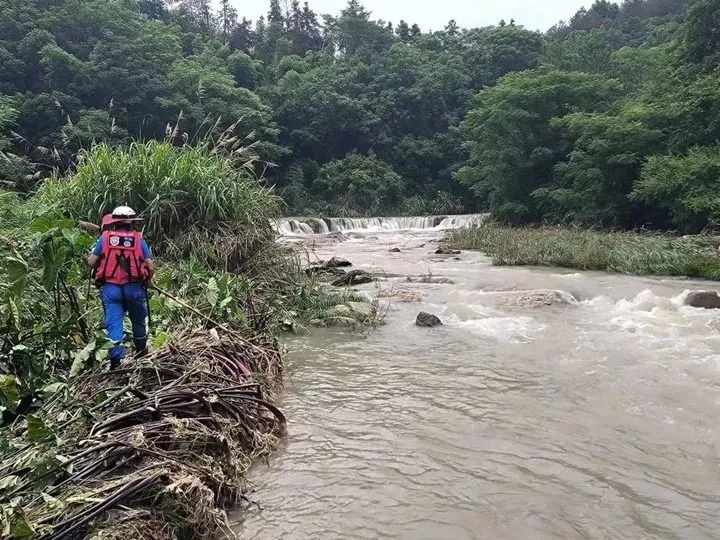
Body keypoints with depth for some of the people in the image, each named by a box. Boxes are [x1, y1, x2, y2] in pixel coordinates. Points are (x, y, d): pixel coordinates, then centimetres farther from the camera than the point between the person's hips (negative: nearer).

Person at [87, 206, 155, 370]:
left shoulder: (105, 238, 2)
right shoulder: (139, 239, 0)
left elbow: (90, 262, 2)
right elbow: (151, 266, -2)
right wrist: (147, 279, 18)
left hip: (110, 287, 0)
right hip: (134, 287, 1)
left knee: (114, 323, 1)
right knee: (138, 321, 19)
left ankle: (116, 358, -9)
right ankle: (141, 353, 33)